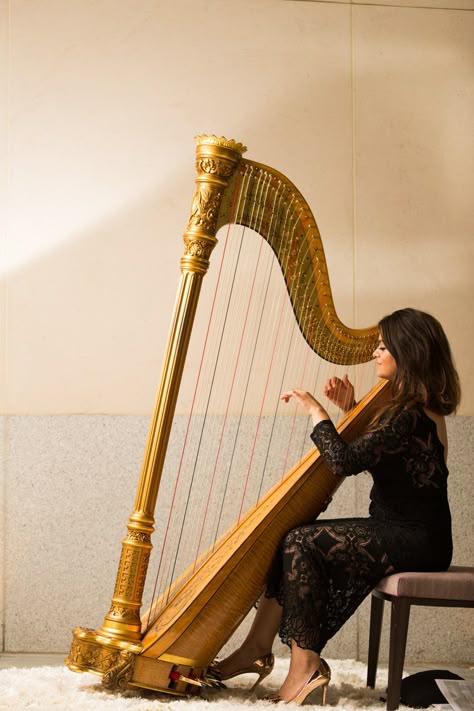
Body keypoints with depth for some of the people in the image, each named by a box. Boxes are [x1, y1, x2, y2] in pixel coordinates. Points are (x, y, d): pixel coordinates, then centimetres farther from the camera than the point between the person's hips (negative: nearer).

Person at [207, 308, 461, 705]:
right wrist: (350, 410, 10)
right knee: (288, 540, 3)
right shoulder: (418, 407, 12)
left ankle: (304, 667, -13)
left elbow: (344, 462, -26)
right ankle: (257, 650, 3)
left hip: (413, 542, -10)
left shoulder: (409, 415, -19)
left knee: (301, 543, -17)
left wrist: (317, 411, -14)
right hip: (407, 534, 10)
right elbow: (367, 457, 22)